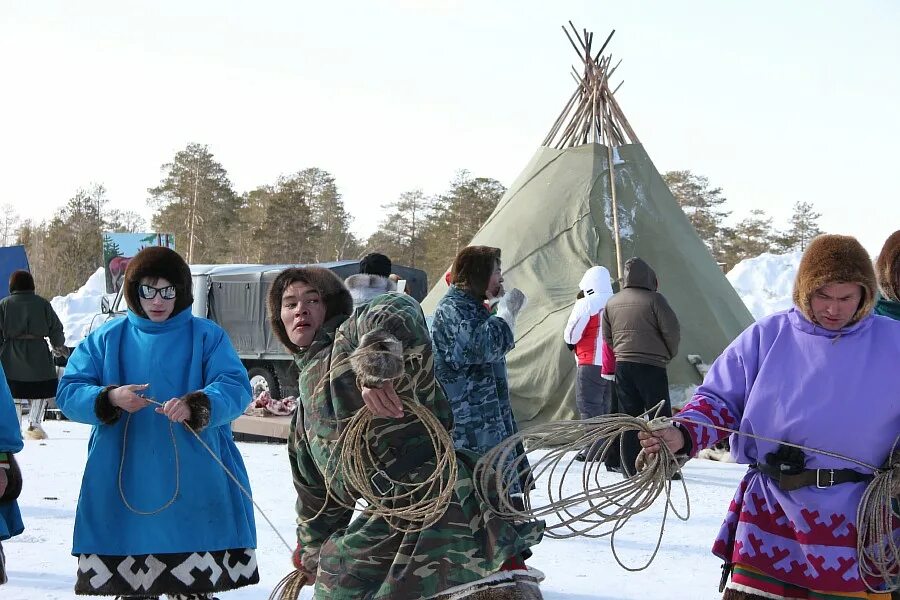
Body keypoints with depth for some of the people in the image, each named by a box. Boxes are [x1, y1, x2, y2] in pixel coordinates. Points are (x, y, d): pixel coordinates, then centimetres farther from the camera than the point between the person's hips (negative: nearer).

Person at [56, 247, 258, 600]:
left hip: (193, 488, -2)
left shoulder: (207, 336, 4)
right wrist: (109, 398, -17)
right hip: (123, 488, 2)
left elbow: (236, 388, -8)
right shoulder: (107, 338, 9)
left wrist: (195, 406, -28)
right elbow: (68, 392, 4)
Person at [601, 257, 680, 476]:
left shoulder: (612, 303, 9)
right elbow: (672, 330, -10)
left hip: (622, 365, 5)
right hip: (651, 366, -5)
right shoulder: (654, 299, -10)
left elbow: (607, 336, 16)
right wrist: (669, 354, 7)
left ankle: (631, 468, 8)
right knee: (660, 417, 2)